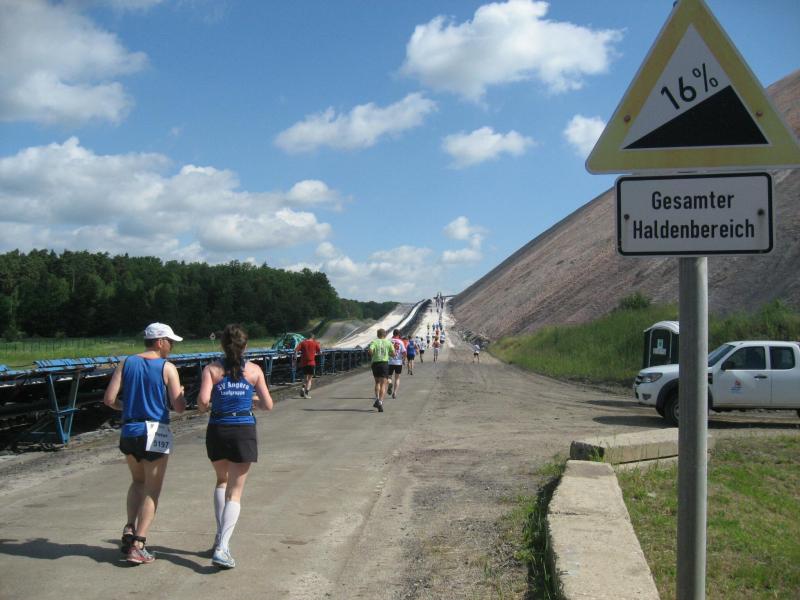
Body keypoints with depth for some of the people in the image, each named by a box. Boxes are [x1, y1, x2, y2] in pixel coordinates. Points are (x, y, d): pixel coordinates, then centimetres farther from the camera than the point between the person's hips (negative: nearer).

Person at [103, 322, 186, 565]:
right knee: (152, 491, 5)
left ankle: (129, 529, 11)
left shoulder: (126, 363, 4)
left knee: (138, 481, 26)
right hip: (155, 433, -4)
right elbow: (179, 407, -9)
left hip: (129, 432, 5)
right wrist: (180, 394, 12)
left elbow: (109, 399, -1)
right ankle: (137, 546, 2)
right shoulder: (167, 368, -7)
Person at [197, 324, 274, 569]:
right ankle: (222, 548, -11)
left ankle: (221, 535, 20)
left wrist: (203, 408, 9)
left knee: (222, 481, 27)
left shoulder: (212, 369, 0)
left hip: (217, 430, 1)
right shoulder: (254, 370, 1)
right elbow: (268, 405, 2)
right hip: (244, 431, -1)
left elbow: (203, 400, -14)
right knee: (235, 493, 2)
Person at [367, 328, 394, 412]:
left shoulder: (374, 342, 3)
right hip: (385, 363, -1)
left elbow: (370, 350, -14)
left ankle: (377, 399, 7)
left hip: (375, 363, 1)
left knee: (377, 382, 22)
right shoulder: (388, 342, 5)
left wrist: (372, 355, 7)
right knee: (383, 384, -4)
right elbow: (393, 354, -1)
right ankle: (380, 402, -20)